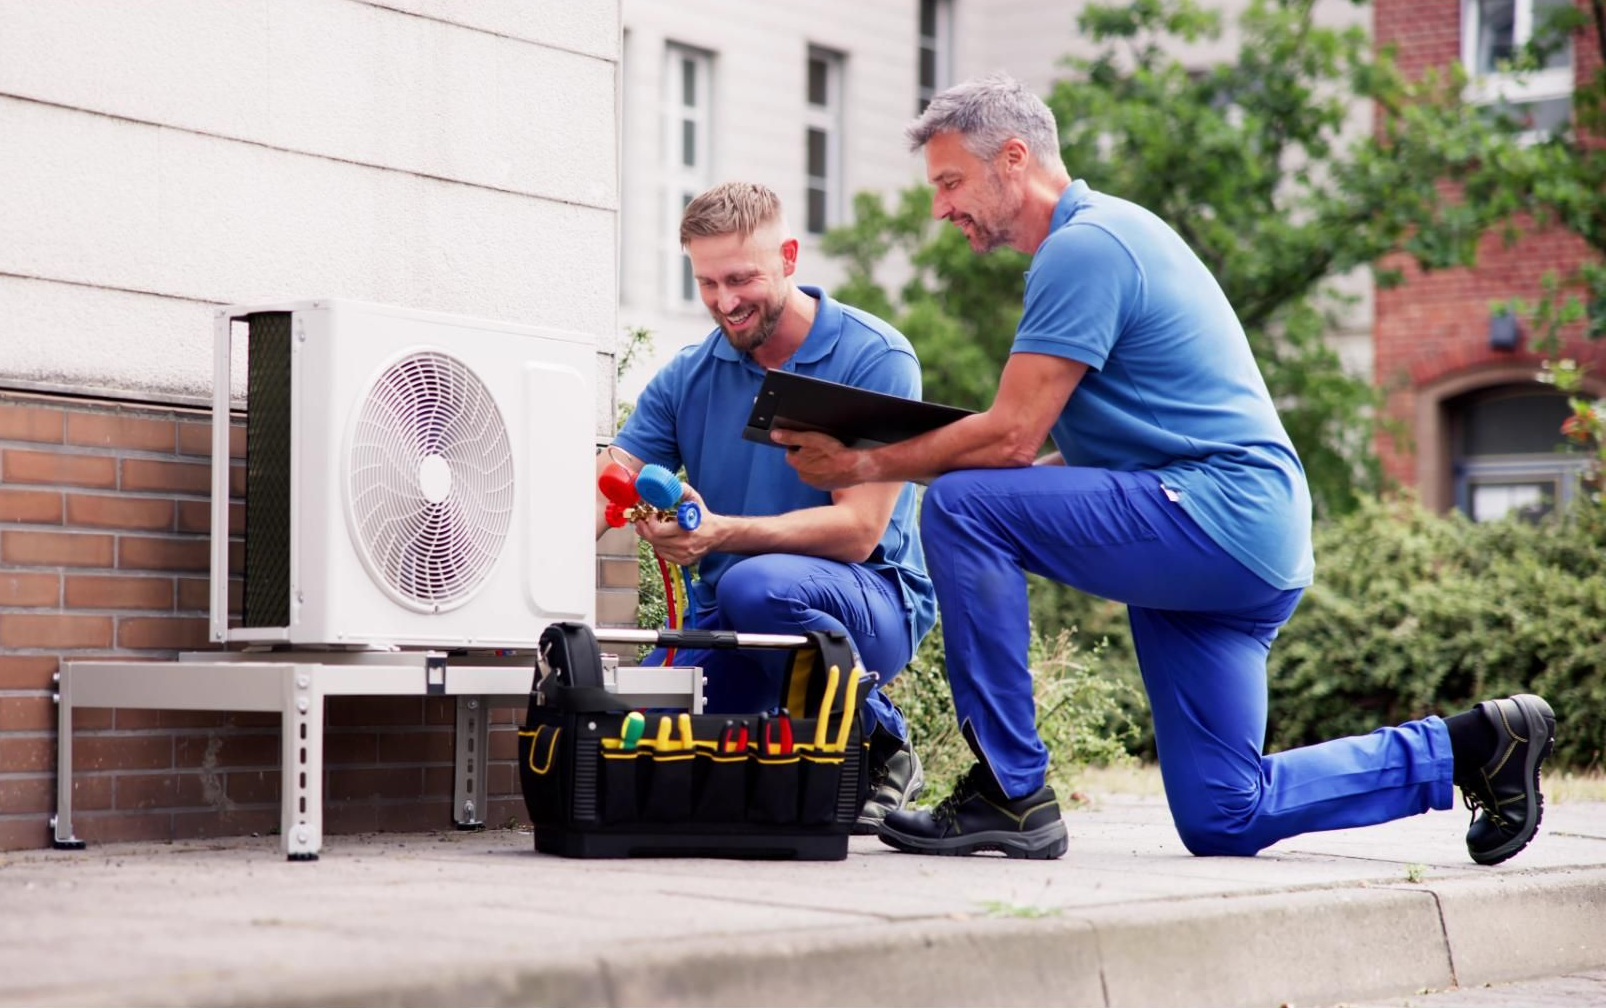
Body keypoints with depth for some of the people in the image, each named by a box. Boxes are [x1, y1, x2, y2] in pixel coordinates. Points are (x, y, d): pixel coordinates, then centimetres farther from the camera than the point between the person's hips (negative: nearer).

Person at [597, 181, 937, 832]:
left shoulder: (875, 359, -11)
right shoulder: (687, 378, 5)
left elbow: (860, 529, -19)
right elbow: (602, 494, -4)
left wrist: (721, 533, -33)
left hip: (873, 600, -4)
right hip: (724, 620, 5)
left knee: (757, 585, -37)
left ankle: (878, 748, -11)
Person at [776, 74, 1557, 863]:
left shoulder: (1083, 245, -12)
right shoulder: (1104, 233, 21)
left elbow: (1011, 437, -18)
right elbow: (1079, 454, 21)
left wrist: (862, 466, -8)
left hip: (1218, 520, -10)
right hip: (1245, 541, 10)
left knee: (961, 506, -20)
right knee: (1222, 821, 11)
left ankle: (1011, 793, -15)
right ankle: (1472, 745, 20)